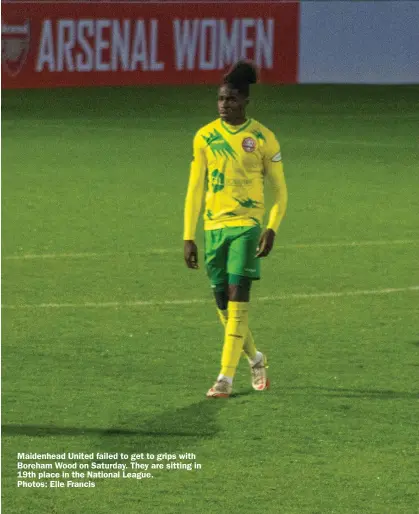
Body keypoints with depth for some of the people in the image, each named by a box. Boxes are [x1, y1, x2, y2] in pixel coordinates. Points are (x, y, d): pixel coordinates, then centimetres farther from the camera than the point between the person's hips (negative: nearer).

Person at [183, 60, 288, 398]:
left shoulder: (262, 138, -2)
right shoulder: (205, 137, 5)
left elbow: (280, 191, 3)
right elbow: (194, 190, 9)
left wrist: (272, 229, -11)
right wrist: (188, 237, 4)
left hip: (247, 225, -4)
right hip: (213, 227, 4)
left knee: (237, 300, -14)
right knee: (223, 304, 7)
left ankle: (226, 378, -14)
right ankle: (255, 358, 32)